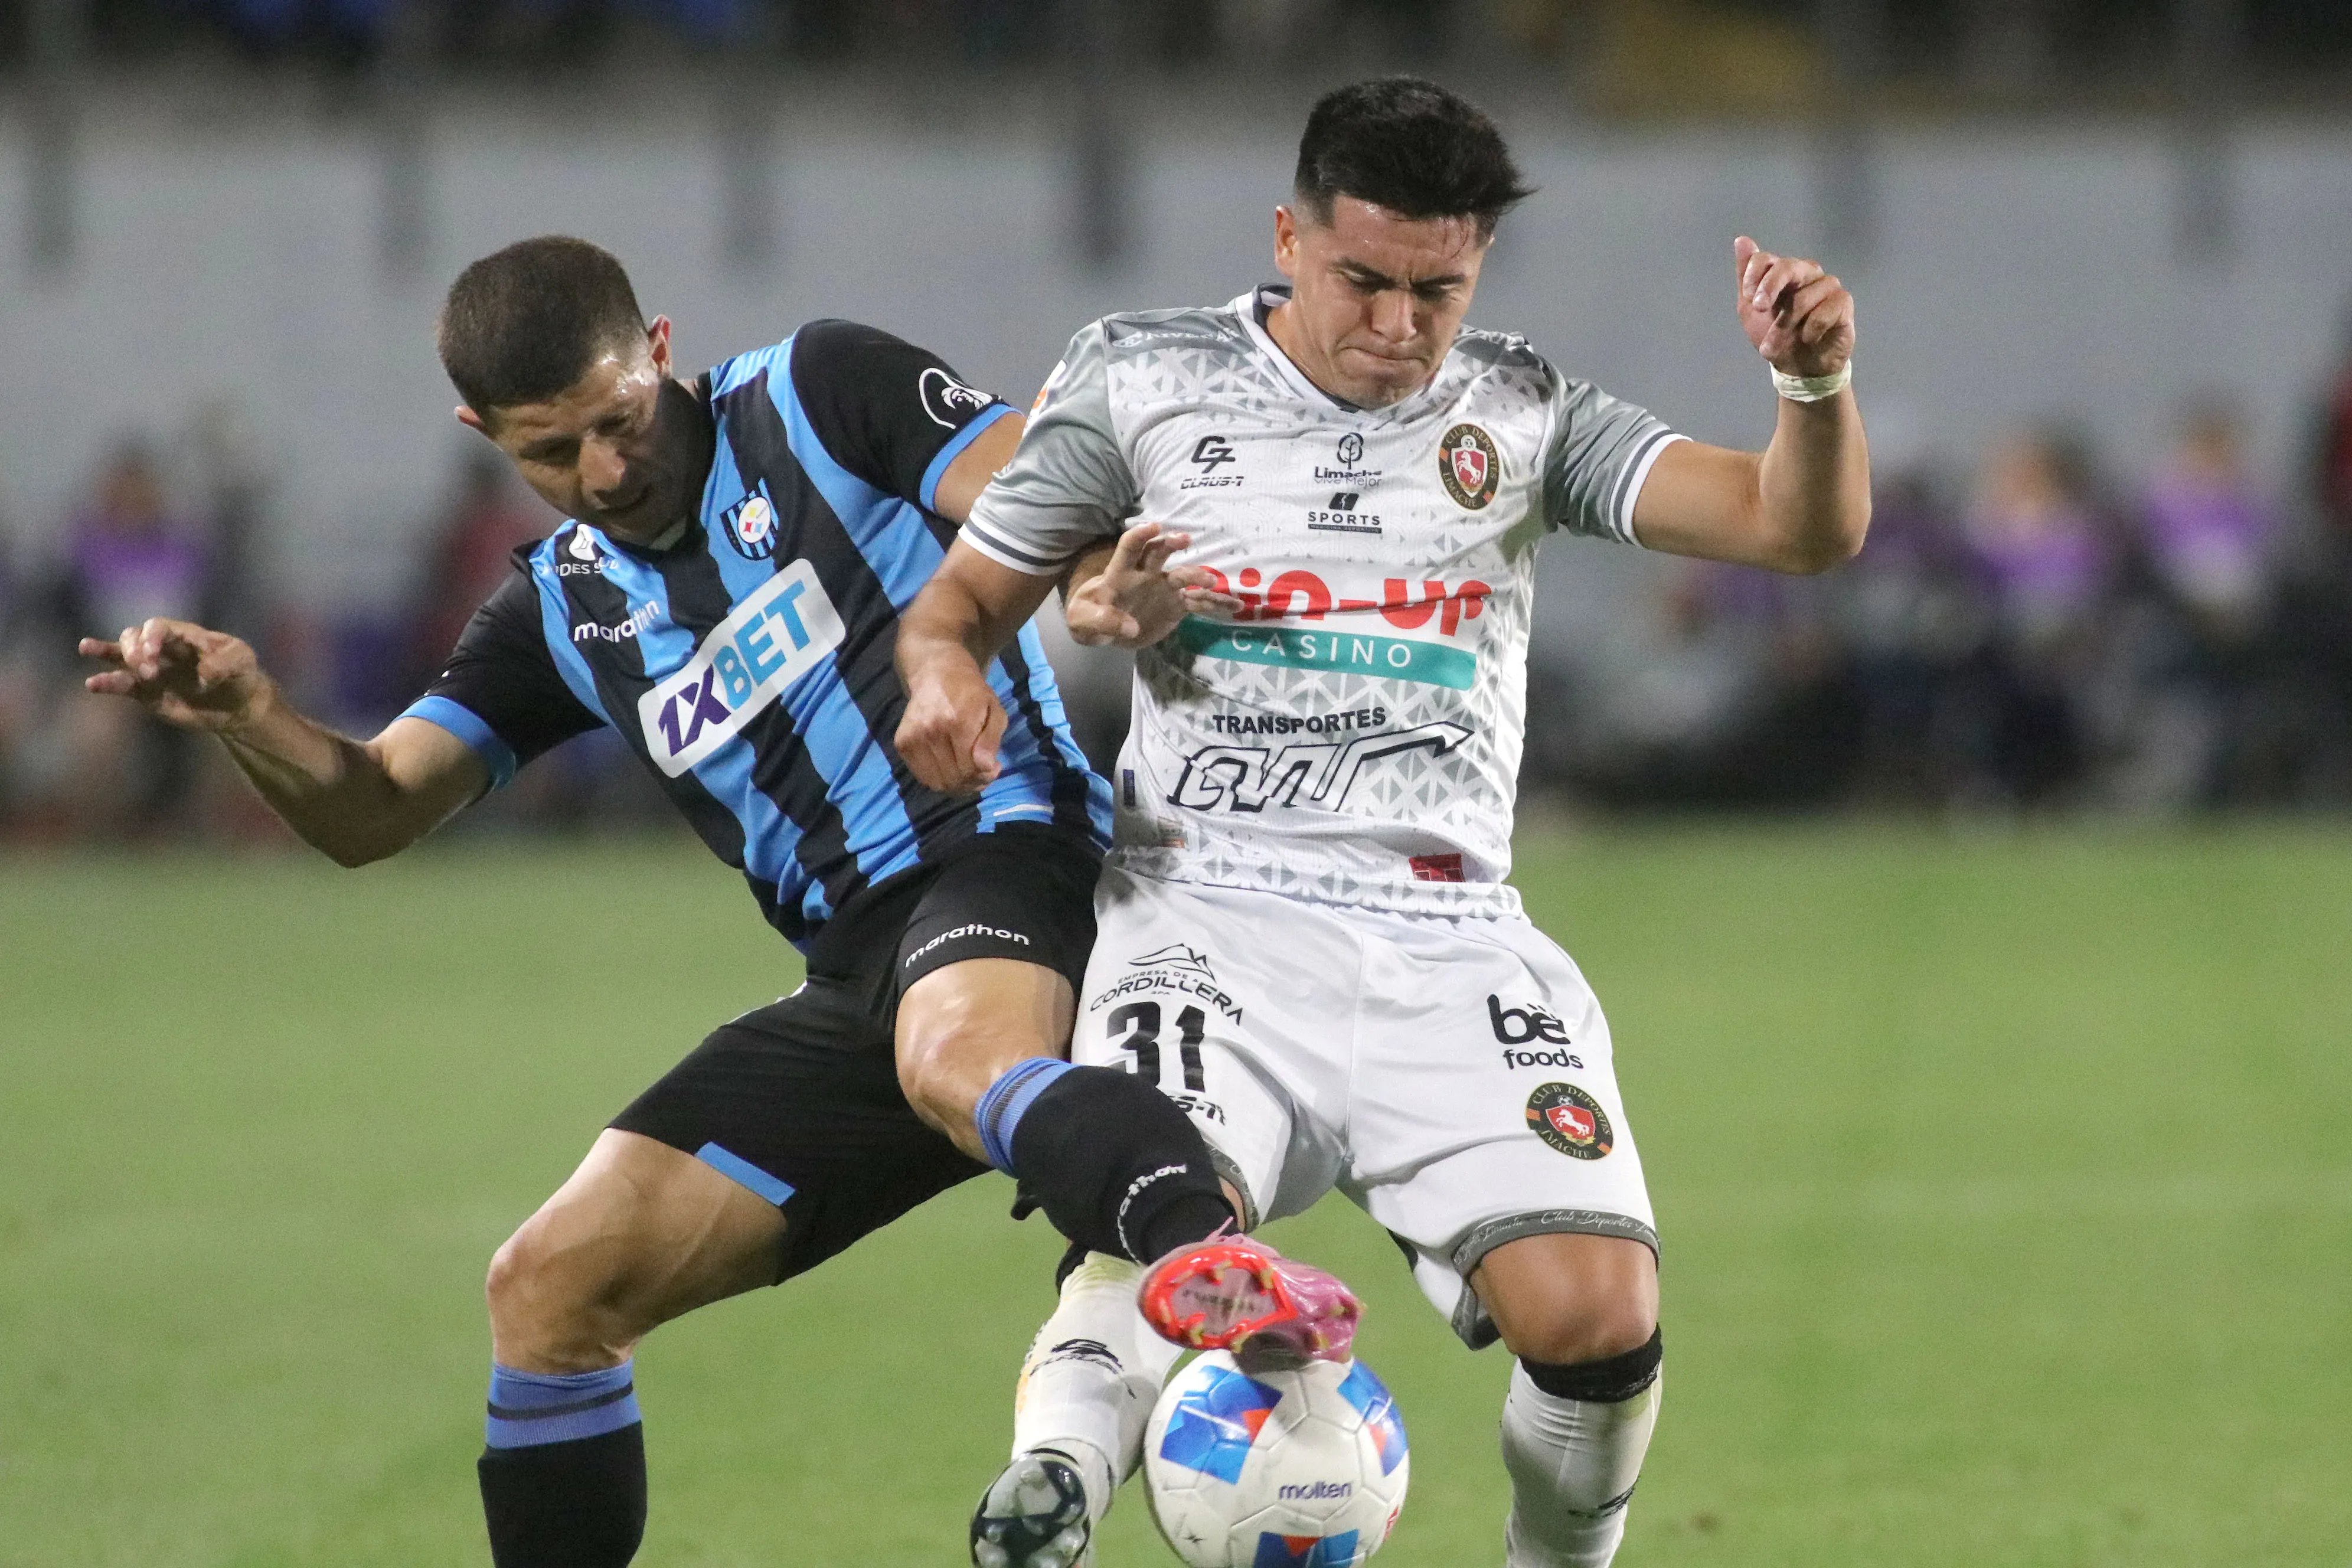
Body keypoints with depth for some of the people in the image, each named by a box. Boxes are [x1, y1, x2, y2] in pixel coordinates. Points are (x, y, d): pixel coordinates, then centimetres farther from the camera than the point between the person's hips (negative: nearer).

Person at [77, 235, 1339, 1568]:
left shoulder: (815, 396, 5)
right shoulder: (563, 612, 20)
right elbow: (372, 813, 15)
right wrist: (247, 711, -6)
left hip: (1005, 850, -7)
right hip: (859, 979, 7)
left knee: (956, 1056, -43)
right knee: (551, 1283, 3)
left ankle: (1219, 1271, -72)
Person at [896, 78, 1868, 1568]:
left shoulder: (1523, 413, 10)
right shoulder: (1144, 382, 10)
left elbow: (1802, 528, 2)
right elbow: (957, 602, 16)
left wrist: (1816, 384, -20)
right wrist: (945, 676, -8)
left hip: (1446, 941, 1)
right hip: (1208, 923, -1)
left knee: (1597, 1316, -17)